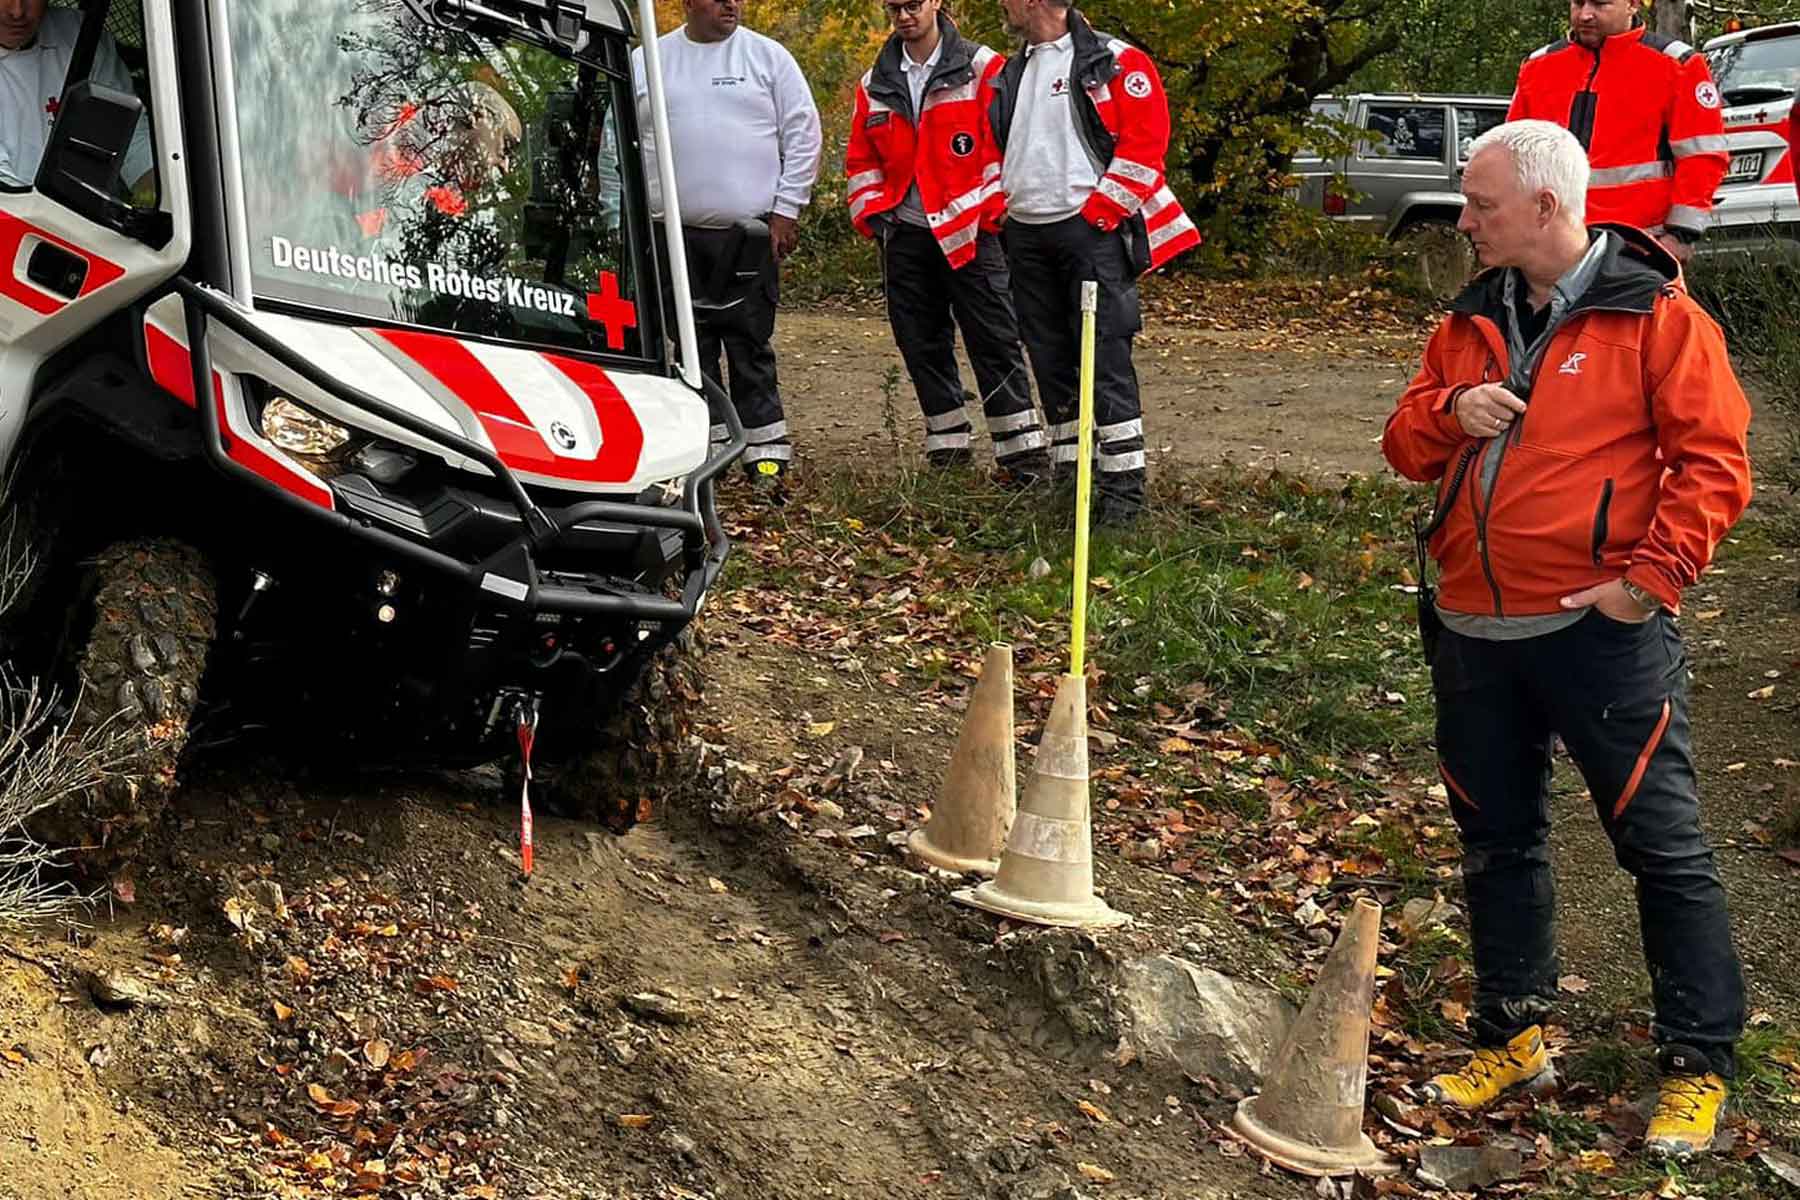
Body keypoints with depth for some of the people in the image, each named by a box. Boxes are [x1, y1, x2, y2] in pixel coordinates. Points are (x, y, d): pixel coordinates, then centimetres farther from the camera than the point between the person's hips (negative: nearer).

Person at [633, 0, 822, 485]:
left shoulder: (768, 56, 4)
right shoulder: (644, 62, 9)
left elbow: (803, 133, 3)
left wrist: (787, 210, -2)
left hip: (750, 230, -2)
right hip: (671, 233, 2)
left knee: (751, 344, -1)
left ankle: (766, 456, 2)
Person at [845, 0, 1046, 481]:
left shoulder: (982, 69, -2)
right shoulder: (875, 85, 13)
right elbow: (861, 159, 20)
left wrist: (990, 211, -10)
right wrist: (870, 214, 9)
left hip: (969, 232, -5)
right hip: (904, 234, 5)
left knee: (994, 342, -5)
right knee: (921, 345, 8)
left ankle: (1023, 453, -3)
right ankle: (947, 446, 19)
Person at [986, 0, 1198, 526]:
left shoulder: (1114, 62, -4)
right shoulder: (1010, 75, 18)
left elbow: (1146, 136, -11)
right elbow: (996, 147, 27)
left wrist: (1104, 207, -15)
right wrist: (997, 207, 13)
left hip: (1090, 229, -7)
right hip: (1026, 235, 7)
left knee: (1106, 360, -10)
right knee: (1050, 360, 9)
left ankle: (1124, 486, -8)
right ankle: (1069, 476, 18)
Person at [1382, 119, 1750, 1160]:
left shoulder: (1656, 315, -7)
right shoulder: (1474, 320, 12)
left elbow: (1714, 461, -9)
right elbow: (1407, 443, 16)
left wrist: (1654, 575, -17)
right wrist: (1449, 412, -6)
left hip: (1601, 630, -6)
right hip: (1474, 629, 7)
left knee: (1663, 842, 0)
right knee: (1496, 837, 14)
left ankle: (1699, 1066, 11)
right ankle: (1516, 1037, 29)